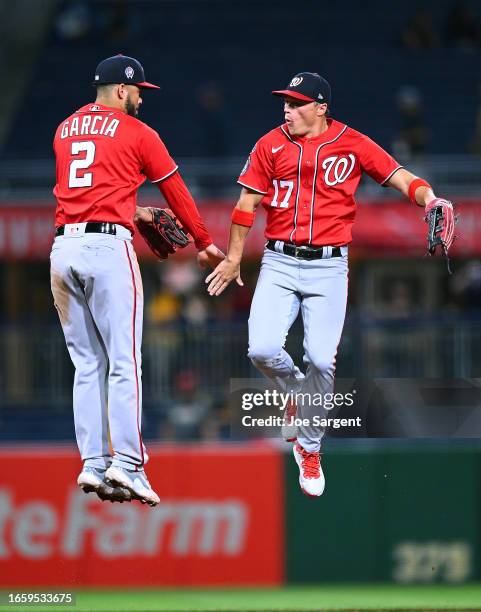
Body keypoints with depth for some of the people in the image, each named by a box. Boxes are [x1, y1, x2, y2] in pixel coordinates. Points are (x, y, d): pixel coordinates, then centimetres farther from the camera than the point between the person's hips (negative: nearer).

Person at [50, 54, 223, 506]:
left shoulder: (65, 130, 19)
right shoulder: (136, 133, 2)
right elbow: (176, 192, 9)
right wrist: (204, 244, 21)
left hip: (63, 248, 6)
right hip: (108, 247, -6)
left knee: (86, 364, 8)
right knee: (123, 362, -7)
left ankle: (93, 463, 3)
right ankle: (127, 464, -14)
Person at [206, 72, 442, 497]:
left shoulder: (353, 144, 1)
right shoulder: (271, 145, 5)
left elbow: (400, 177, -4)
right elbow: (248, 203, 11)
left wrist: (427, 197, -24)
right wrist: (233, 258, 13)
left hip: (328, 268, -1)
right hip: (279, 263, 2)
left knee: (321, 360, -10)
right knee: (263, 349, -16)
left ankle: (309, 448, 11)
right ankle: (298, 392, 19)